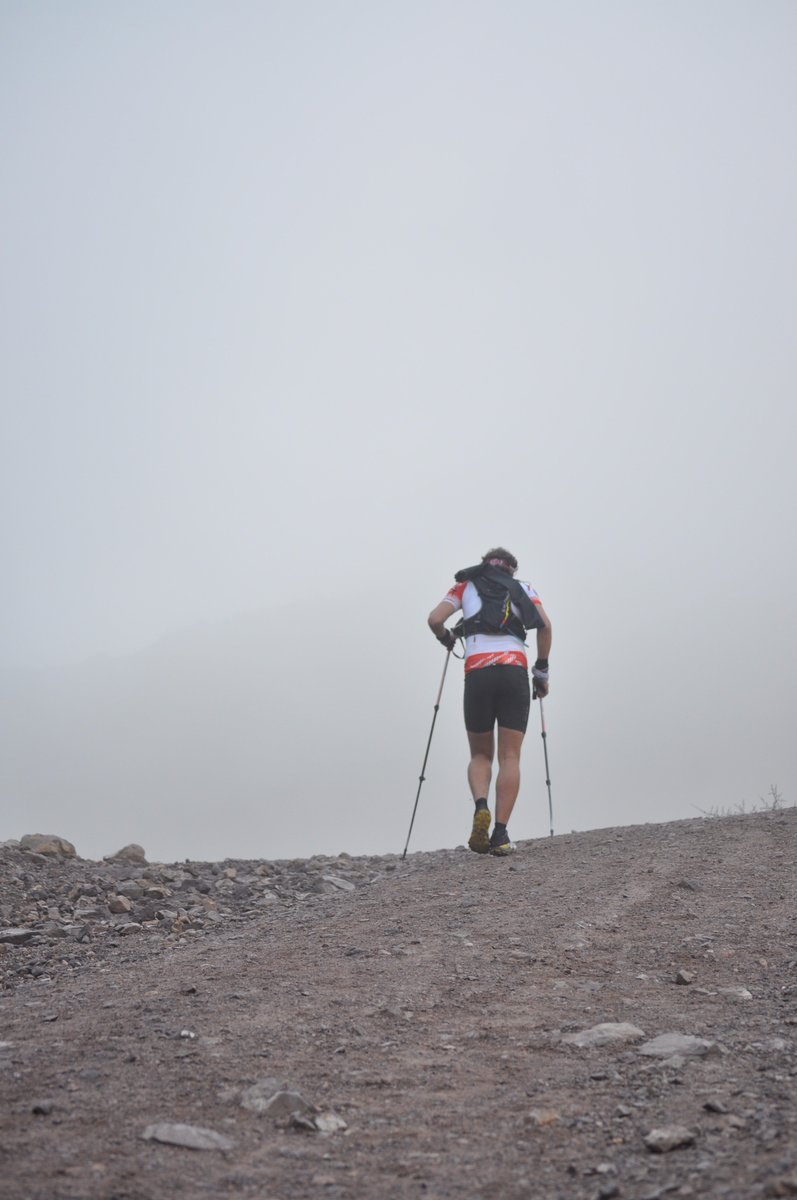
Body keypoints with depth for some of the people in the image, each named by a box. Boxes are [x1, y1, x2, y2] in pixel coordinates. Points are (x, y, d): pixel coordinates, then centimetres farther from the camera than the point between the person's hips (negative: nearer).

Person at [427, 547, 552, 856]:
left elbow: (435, 619, 6)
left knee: (480, 755, 14)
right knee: (509, 757, 2)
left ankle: (481, 807, -14)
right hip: (515, 671, 0)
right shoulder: (523, 588, 20)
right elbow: (545, 625, 4)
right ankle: (500, 833, -9)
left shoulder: (466, 585, 20)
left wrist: (446, 638, 27)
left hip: (477, 674, 0)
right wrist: (541, 670, 12)